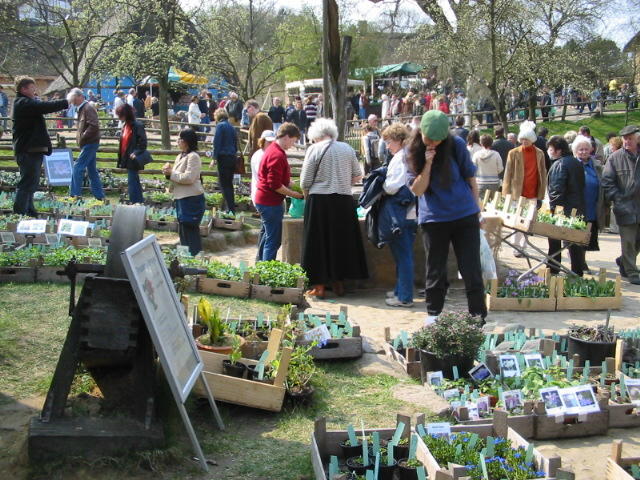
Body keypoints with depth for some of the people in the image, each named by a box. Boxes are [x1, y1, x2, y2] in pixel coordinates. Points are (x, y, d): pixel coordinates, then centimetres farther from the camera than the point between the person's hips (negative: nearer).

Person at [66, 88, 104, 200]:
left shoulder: (88, 108, -14)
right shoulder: (82, 108, 16)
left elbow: (94, 126, -25)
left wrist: (82, 137, -21)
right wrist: (79, 138, 11)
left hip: (90, 143, -10)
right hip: (88, 144, 10)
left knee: (77, 167, -11)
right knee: (92, 170, 13)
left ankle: (75, 194, -9)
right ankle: (100, 196, 17)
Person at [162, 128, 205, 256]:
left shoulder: (193, 157, -14)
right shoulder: (180, 156, 14)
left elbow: (188, 178, -21)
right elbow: (177, 175, 21)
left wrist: (171, 173, -14)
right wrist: (168, 171, 1)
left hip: (192, 198, -10)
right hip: (181, 198, 10)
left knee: (190, 229, -5)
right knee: (182, 229, 16)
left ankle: (195, 256, 2)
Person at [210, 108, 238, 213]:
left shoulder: (220, 126, -7)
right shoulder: (232, 127, 15)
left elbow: (217, 143, -13)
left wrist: (214, 158, -13)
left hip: (223, 158, -7)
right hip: (232, 157, 7)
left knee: (224, 184, -4)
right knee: (229, 183, 16)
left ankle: (230, 209, -9)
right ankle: (231, 207, 20)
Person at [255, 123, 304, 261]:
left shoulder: (272, 150, 13)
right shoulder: (277, 155, -20)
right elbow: (275, 185, -23)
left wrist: (290, 183, 12)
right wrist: (295, 194, -15)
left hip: (264, 200, 11)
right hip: (271, 202, -11)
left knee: (268, 236, 22)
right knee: (273, 240, -5)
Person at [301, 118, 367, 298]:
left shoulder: (314, 149, -4)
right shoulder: (347, 148, 7)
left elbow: (305, 181, -5)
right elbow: (358, 175, 12)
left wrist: (307, 196, 13)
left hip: (320, 200, -4)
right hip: (344, 201, 4)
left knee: (319, 243, 5)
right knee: (342, 241, 14)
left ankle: (319, 286, 6)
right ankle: (339, 283, 22)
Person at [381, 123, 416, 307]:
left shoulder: (400, 158, -15)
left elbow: (393, 187, -22)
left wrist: (381, 184, -2)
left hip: (401, 214, -9)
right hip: (413, 212, 9)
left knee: (402, 255, -3)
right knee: (404, 255, 17)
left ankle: (404, 297, 2)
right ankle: (401, 290, 27)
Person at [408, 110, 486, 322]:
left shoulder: (456, 145, -7)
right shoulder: (414, 152, -4)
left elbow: (470, 178, 5)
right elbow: (417, 190, -8)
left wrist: (476, 209, 8)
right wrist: (427, 164, -20)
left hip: (465, 216, -1)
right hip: (433, 218, 1)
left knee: (471, 270, 0)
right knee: (436, 271, 9)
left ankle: (479, 317, 9)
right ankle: (433, 314, 24)